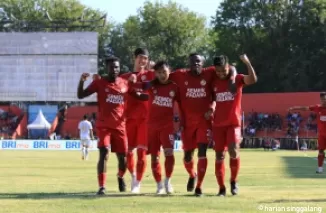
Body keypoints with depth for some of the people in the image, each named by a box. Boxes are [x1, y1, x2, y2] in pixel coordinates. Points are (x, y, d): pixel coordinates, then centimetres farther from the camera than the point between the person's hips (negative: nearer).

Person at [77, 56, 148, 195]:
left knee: (122, 157, 8)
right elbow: (80, 95, -7)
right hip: (104, 126, -3)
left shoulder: (125, 84, 5)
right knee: (104, 153, -19)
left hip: (120, 126, 3)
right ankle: (102, 186, -15)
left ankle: (120, 177, 41)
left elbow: (139, 96, 16)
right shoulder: (100, 83, -4)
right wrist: (82, 81, -24)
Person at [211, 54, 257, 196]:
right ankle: (221, 188, 9)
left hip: (234, 123, -3)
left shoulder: (237, 79, -4)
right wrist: (211, 110, 1)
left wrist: (247, 63, -26)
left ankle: (233, 181, 4)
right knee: (219, 156, 2)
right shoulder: (214, 83, 5)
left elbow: (253, 79, -23)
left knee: (233, 151, -19)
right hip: (218, 124, 3)